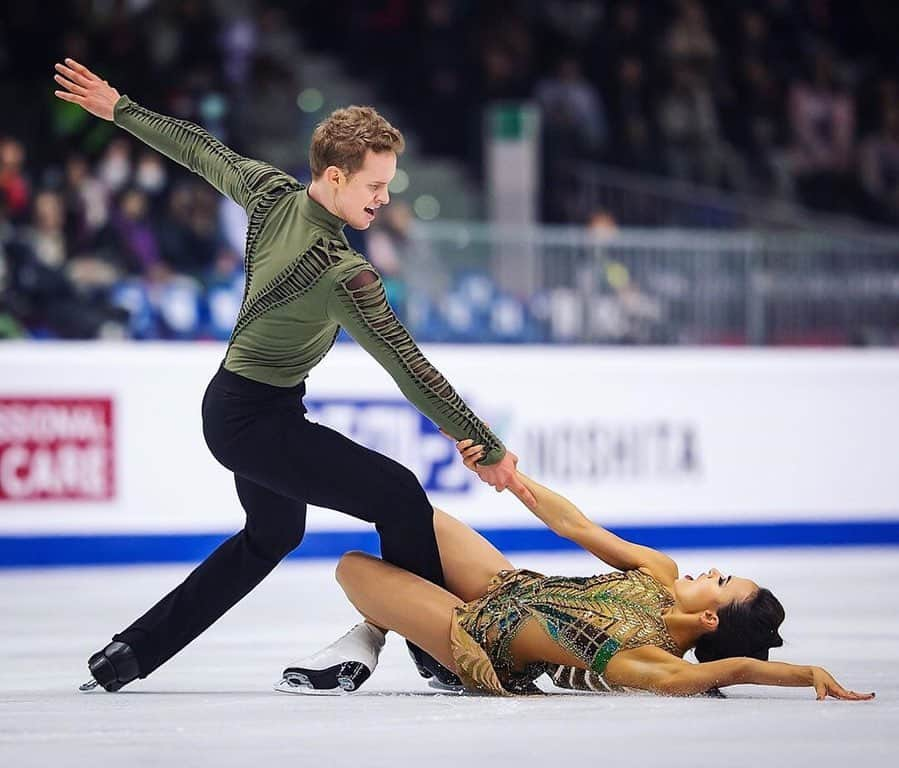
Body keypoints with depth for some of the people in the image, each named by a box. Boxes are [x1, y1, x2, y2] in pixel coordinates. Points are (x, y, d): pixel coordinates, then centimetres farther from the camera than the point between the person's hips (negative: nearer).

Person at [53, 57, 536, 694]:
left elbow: (202, 152, 6)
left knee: (274, 535, 27)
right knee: (399, 496, -12)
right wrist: (487, 449, -19)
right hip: (260, 421, -9)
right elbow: (409, 369, -26)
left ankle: (131, 652, 32)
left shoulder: (272, 195, -10)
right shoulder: (344, 275, -30)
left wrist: (118, 109, 22)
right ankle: (437, 649, -8)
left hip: (232, 406, 9)